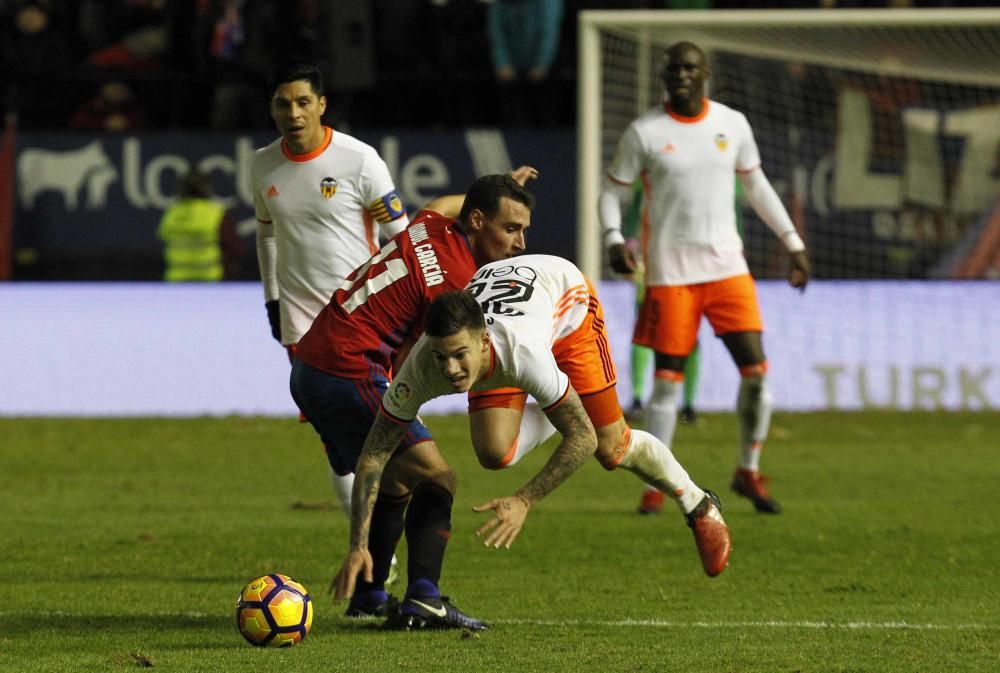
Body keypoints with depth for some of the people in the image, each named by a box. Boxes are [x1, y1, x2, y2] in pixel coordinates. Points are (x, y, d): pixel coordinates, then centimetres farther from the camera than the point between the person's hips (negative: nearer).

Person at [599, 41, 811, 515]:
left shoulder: (732, 124, 5)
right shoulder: (644, 132, -4)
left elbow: (756, 186, 17)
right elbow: (612, 192, 2)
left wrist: (793, 242, 14)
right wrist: (614, 240, -16)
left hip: (727, 267, 3)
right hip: (670, 274, -3)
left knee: (756, 370, -4)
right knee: (667, 380, -3)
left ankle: (748, 472, 13)